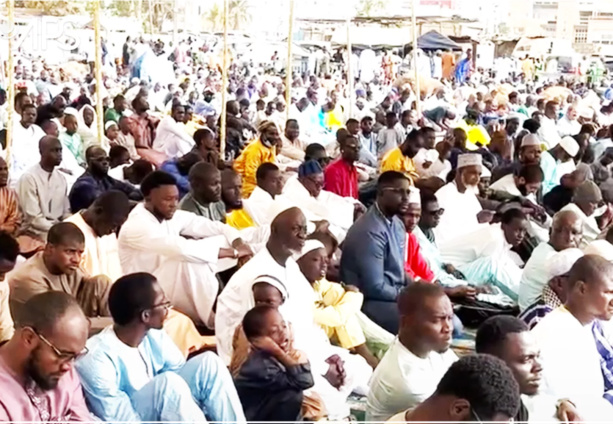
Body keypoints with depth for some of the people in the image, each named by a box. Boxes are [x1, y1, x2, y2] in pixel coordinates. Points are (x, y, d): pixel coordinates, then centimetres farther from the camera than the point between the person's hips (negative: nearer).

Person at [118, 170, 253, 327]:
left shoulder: (171, 216, -1)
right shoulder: (136, 226, -25)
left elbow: (214, 227, 3)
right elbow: (182, 249, -35)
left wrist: (237, 243, -18)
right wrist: (233, 252, -31)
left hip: (174, 284, 8)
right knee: (190, 259, -33)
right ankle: (213, 321, -21)